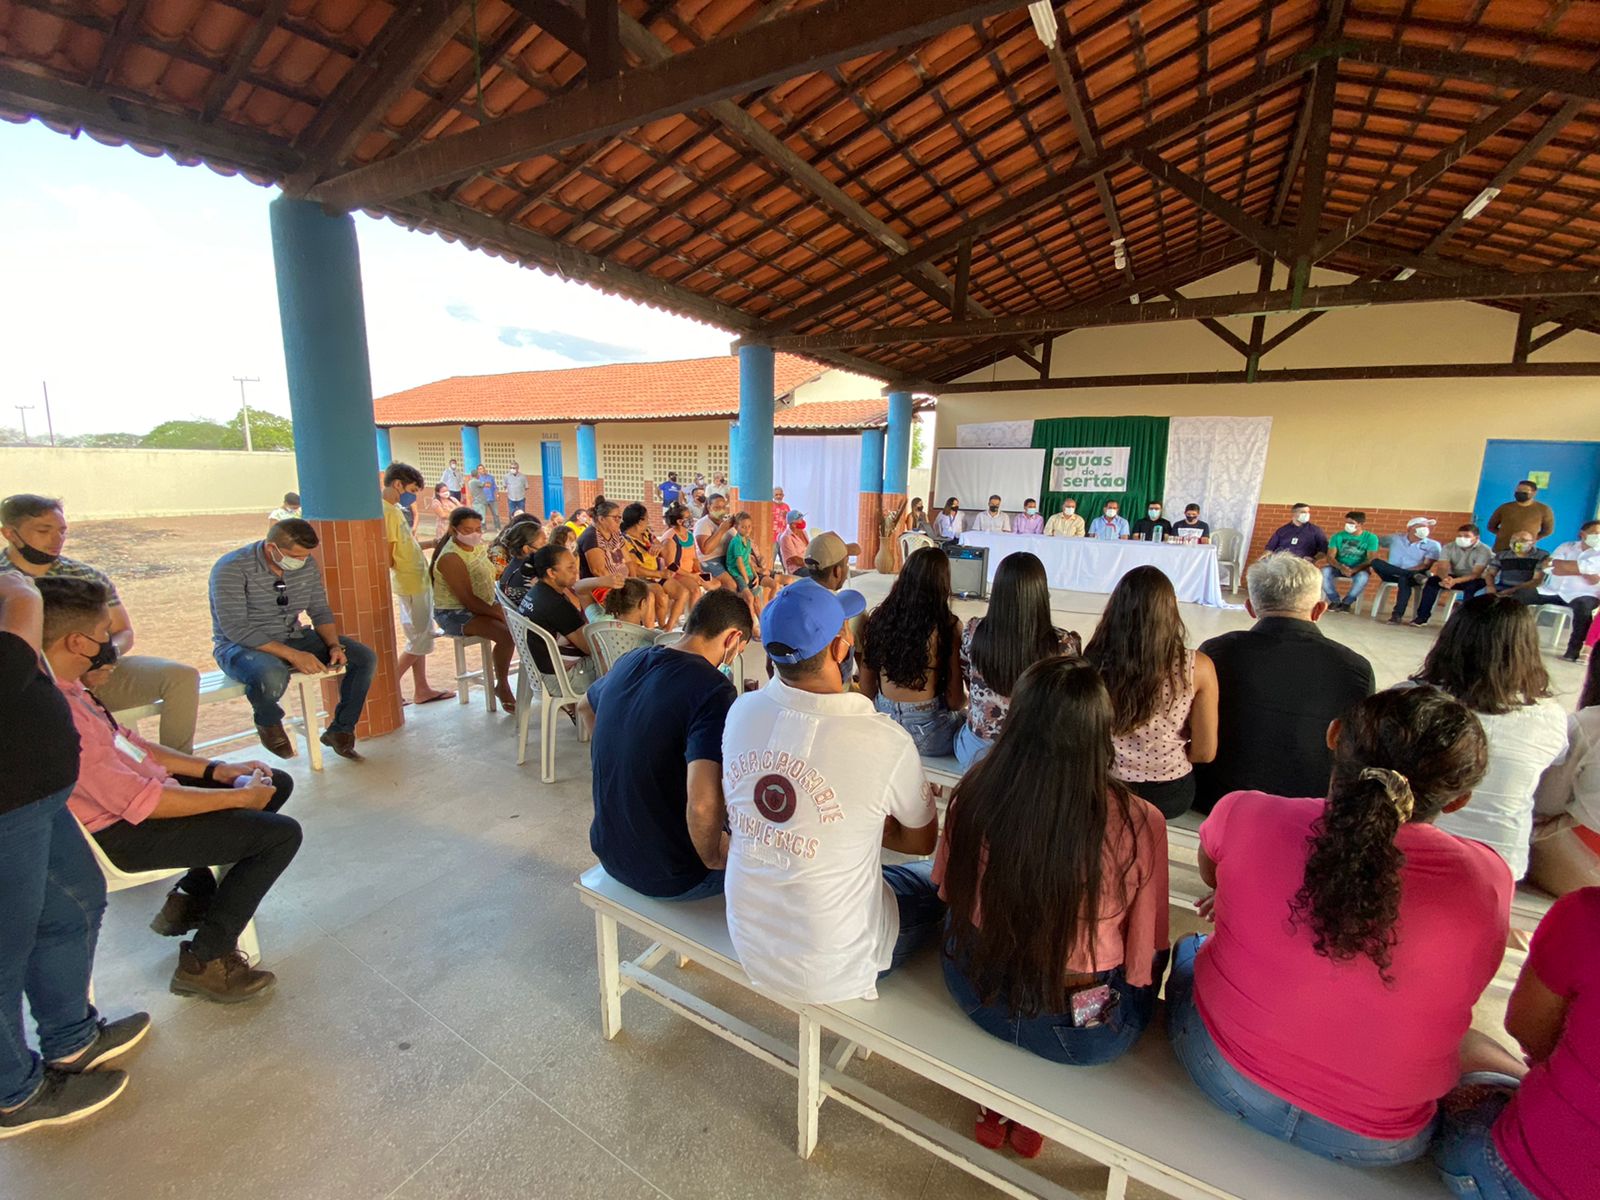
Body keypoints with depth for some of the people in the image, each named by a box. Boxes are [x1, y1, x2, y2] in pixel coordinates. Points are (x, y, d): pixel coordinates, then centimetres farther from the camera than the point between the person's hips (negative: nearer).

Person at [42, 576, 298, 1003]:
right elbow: (137, 802, -29)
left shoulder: (61, 685, -1)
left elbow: (127, 743, 10)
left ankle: (191, 897, 21)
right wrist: (239, 797, -18)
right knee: (281, 834, -13)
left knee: (277, 783, 13)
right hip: (122, 831, -10)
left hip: (134, 790, 10)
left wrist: (216, 770, 3)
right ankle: (205, 960, 3)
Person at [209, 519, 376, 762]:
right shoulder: (231, 568, -19)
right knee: (272, 676, -40)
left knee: (365, 658, -12)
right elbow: (236, 629, -24)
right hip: (240, 645, -5)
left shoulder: (307, 564, -1)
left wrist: (334, 645, -12)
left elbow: (320, 610, 6)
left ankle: (340, 731, 2)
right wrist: (292, 655, -31)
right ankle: (268, 723, -2)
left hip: (293, 637, 6)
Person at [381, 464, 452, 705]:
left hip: (419, 583, 10)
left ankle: (422, 689, 25)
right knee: (419, 642, 0)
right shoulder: (387, 511, -19)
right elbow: (388, 558, -21)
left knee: (421, 639, 15)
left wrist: (432, 544, 10)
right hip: (410, 586, -10)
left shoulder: (395, 509, 10)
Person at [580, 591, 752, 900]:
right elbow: (703, 802, -38)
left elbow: (586, 707, 20)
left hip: (610, 853, 7)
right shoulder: (714, 690, -27)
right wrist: (712, 858, -17)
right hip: (667, 876, -7)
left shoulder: (630, 662, -3)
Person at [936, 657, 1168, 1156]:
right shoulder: (1138, 825, -28)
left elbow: (949, 891, -3)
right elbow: (1145, 957, -12)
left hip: (975, 992, 2)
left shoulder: (973, 795, -22)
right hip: (1081, 1033, -1)